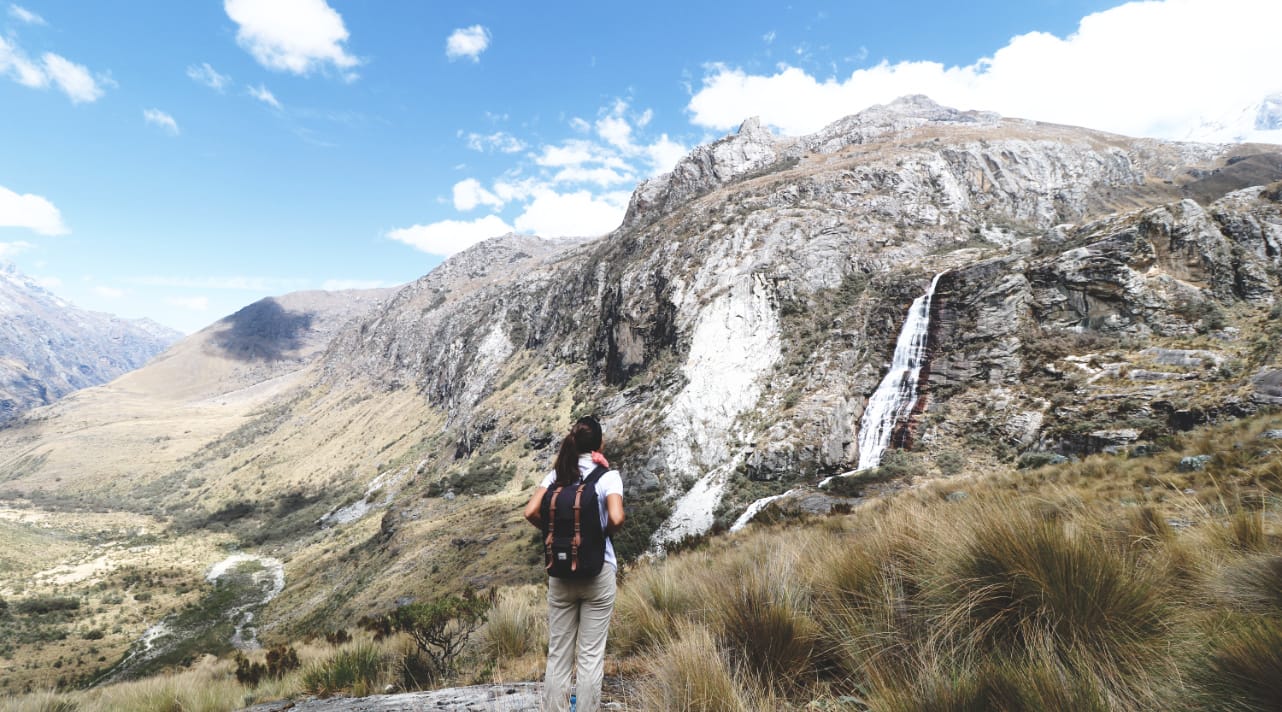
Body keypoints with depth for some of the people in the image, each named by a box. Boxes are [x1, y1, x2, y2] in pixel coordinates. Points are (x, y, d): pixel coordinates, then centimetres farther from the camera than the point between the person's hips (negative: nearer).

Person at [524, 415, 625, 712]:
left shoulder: (557, 474, 1)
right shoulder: (608, 476, -10)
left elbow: (531, 512, -8)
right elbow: (616, 518, -23)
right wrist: (605, 532, -2)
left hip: (560, 572, 3)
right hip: (597, 571, -3)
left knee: (558, 653, 14)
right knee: (591, 654, 8)